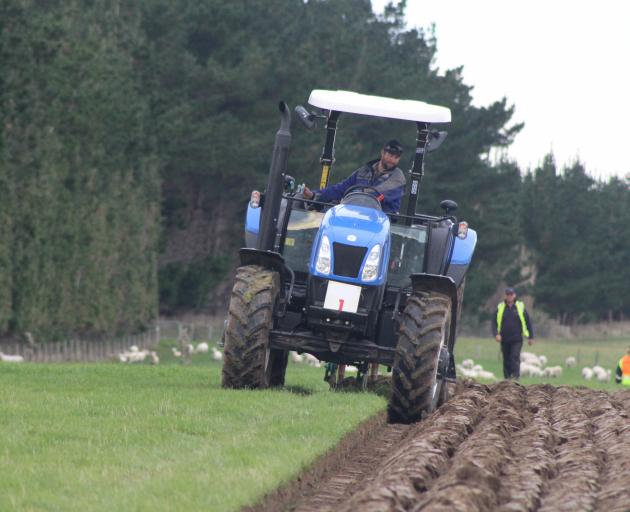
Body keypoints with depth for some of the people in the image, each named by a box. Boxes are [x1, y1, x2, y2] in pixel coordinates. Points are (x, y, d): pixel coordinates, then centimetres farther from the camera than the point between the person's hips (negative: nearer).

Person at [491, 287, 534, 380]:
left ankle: (515, 376, -22)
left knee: (515, 358, -17)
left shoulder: (520, 307, 3)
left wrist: (531, 337, 8)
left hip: (517, 340, -2)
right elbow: (494, 322, 6)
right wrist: (496, 334, -10)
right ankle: (507, 378, 13)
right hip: (504, 340, 2)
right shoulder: (500, 308, 6)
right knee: (506, 361, 6)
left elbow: (528, 322, 9)